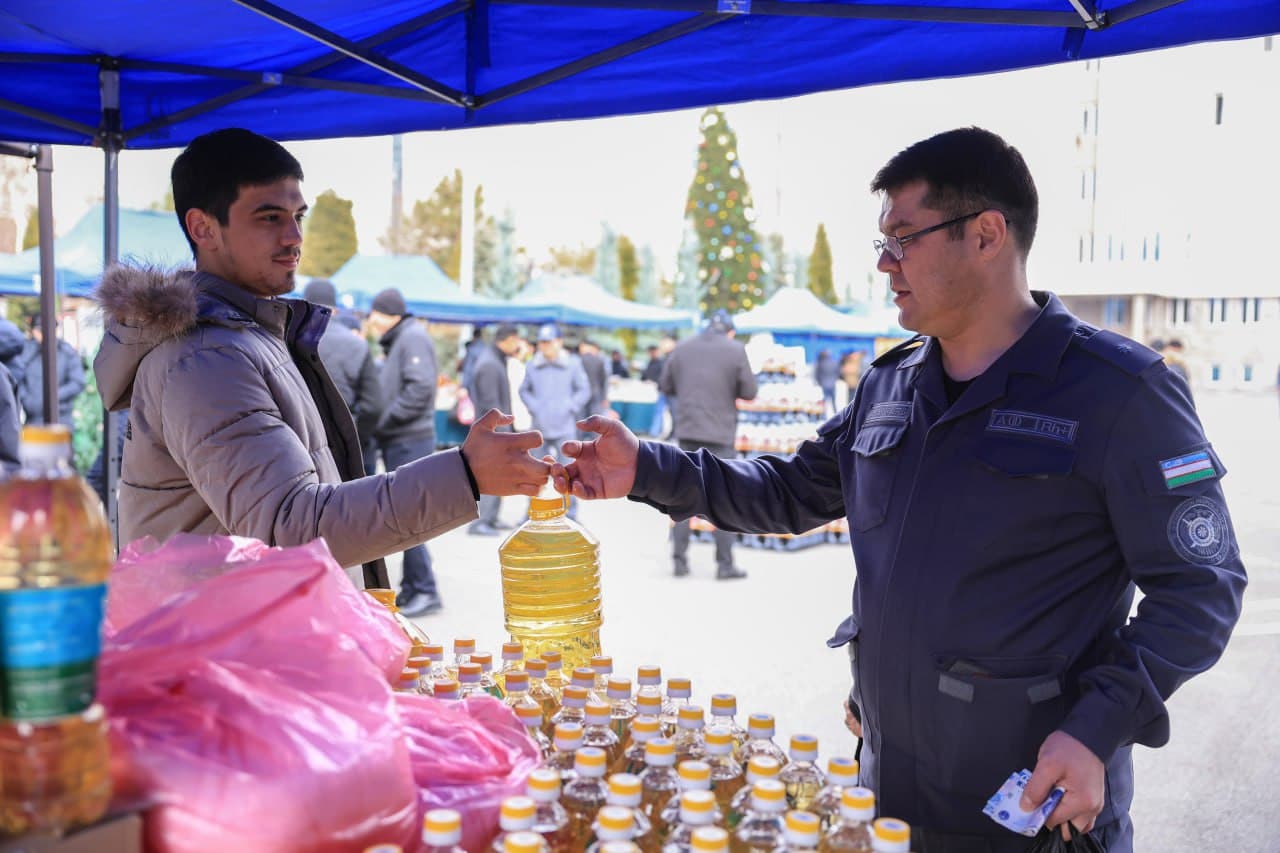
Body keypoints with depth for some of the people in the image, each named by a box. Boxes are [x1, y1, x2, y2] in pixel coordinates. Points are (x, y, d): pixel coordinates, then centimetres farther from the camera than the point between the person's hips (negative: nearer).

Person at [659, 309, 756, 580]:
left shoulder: (682, 348, 5)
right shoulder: (735, 350, -6)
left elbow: (666, 386, 9)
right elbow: (749, 392, -4)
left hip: (687, 431, 4)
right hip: (719, 434, -3)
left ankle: (679, 560, 12)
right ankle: (725, 564, 6)